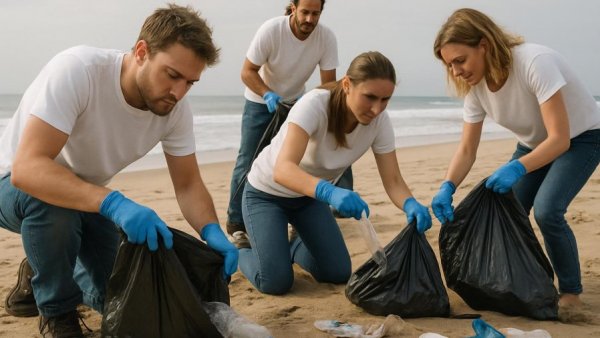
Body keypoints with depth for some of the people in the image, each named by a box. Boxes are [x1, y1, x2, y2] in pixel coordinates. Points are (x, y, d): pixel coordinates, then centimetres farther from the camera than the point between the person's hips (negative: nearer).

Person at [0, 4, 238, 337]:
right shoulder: (78, 70, -35)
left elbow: (188, 185, -11)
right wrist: (113, 203, -55)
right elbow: (27, 167, -42)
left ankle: (45, 274, 31)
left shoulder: (176, 108, -18)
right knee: (52, 203, -39)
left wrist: (212, 231, -32)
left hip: (89, 193, 5)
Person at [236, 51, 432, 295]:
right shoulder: (315, 105, -36)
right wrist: (330, 192, -64)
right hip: (267, 192, -5)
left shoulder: (379, 121, -20)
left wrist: (411, 205, -40)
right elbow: (283, 170, -47)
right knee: (276, 282, -15)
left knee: (339, 273, 0)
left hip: (310, 194, 5)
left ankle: (293, 247, 31)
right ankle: (242, 250, 19)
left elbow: (393, 181, -17)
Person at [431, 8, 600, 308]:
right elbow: (467, 150, -11)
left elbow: (560, 138, -37)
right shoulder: (475, 87, -15)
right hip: (534, 144, 6)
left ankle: (571, 292, -3)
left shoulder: (535, 62, -36)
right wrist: (447, 187, -29)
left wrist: (518, 168, -52)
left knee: (547, 210, -24)